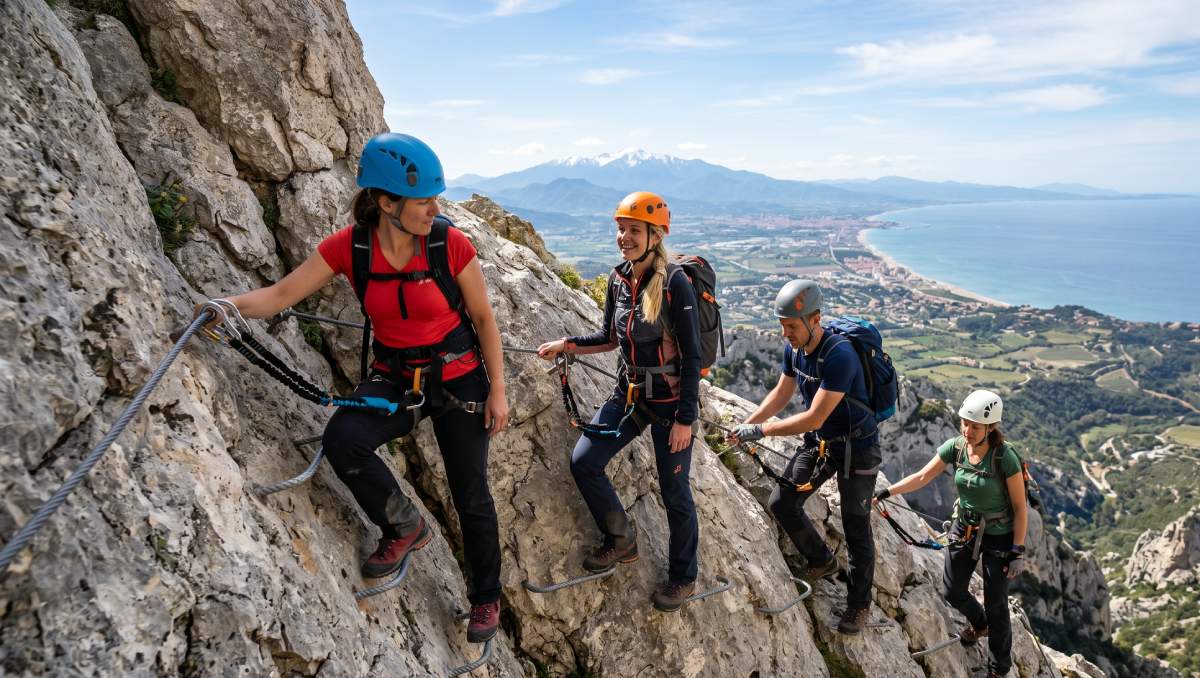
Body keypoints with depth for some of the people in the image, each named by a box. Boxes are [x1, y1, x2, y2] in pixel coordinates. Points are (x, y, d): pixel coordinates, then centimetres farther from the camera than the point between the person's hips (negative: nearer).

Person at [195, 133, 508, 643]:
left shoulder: (451, 244, -18)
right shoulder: (349, 246, -13)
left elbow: (483, 318, -8)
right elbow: (283, 294, -10)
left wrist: (497, 390, -7)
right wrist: (232, 304, -30)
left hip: (459, 377, -2)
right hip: (394, 378, 2)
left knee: (470, 495, 6)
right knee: (343, 438, -27)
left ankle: (486, 598, 33)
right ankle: (405, 528, 2)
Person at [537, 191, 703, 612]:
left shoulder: (674, 283, -18)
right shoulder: (618, 279, 2)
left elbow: (691, 356, -17)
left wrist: (685, 419, -18)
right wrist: (566, 345, 0)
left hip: (671, 402, -6)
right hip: (629, 394, 6)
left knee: (674, 491, 6)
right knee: (583, 461, -2)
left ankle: (683, 578, 29)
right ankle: (621, 539, 21)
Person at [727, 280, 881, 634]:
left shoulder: (839, 355, -32)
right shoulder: (793, 347, -8)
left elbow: (814, 418, -33)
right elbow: (781, 392, 6)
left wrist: (761, 431, -28)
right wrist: (747, 423, -6)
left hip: (856, 448, -7)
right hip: (819, 443, 7)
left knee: (856, 529, 5)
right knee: (781, 503, 6)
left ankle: (859, 604, 26)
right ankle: (822, 559, 30)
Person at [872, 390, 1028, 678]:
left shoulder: (1005, 458, -27)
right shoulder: (954, 447, -15)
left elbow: (1020, 506, -17)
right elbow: (922, 477, -7)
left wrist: (1018, 551, -15)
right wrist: (886, 492, -16)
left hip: (999, 535, -4)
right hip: (965, 527, 5)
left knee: (995, 603, 7)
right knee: (951, 591, 15)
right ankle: (978, 623, 50)